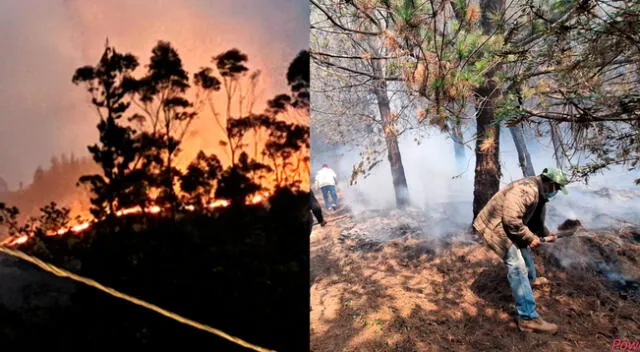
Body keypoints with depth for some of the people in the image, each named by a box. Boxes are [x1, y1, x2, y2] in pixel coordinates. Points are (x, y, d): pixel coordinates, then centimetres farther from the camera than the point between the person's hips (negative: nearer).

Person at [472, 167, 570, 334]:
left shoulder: (539, 192, 9)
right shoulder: (527, 190, -27)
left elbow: (536, 217, 25)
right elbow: (511, 219, -31)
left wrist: (546, 234, 15)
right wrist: (530, 237, -20)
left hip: (507, 225, 11)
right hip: (496, 227, -11)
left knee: (524, 249, 30)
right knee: (517, 267, -14)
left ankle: (531, 280, 58)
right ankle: (528, 317, -14)